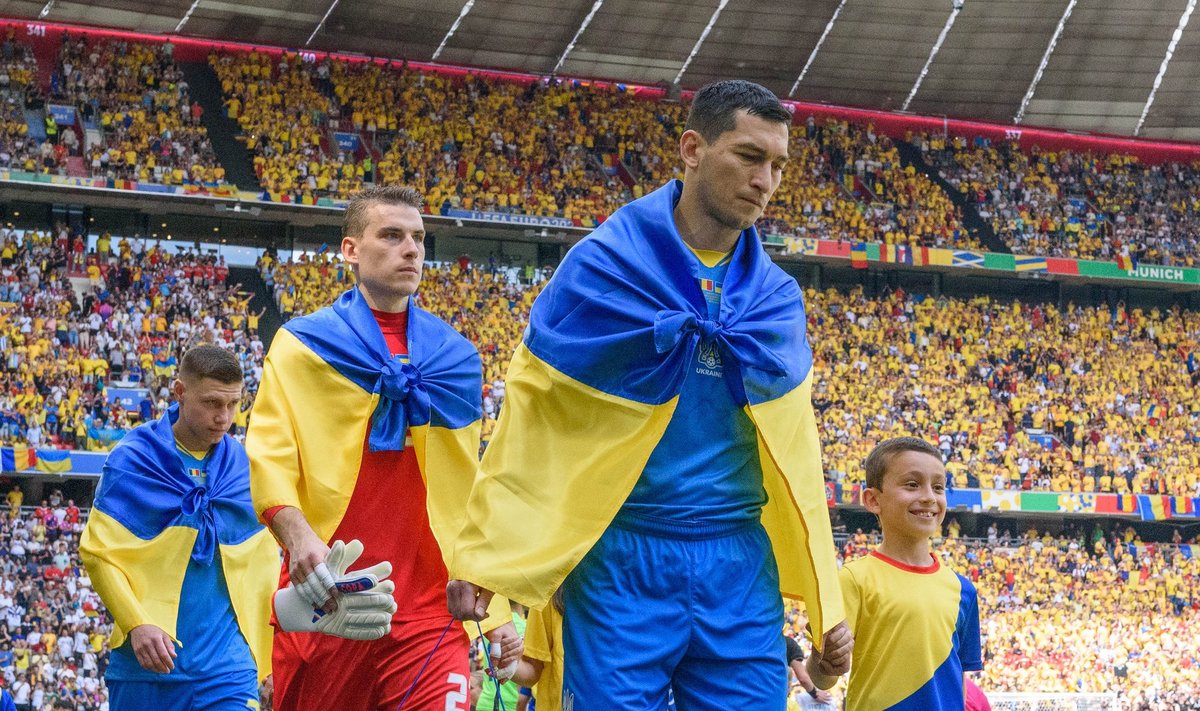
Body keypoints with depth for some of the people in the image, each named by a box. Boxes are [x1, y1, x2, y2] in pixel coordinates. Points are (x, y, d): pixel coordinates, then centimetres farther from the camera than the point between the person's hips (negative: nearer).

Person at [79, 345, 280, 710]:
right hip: (146, 660, -1)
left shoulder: (245, 469, 8)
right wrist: (137, 624, -16)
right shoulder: (131, 461, 0)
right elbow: (98, 553, -3)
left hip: (228, 665, 2)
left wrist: (263, 653, 8)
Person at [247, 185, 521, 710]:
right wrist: (297, 534, -24)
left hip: (430, 611, 2)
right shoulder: (302, 344, 5)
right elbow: (269, 457, -5)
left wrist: (496, 609, 12)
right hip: (324, 601, -2)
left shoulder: (457, 358, 14)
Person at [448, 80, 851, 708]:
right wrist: (479, 555, -8)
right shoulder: (604, 266, -2)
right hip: (619, 560, -4)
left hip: (738, 568, 4)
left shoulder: (776, 298, 10)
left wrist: (825, 602, 11)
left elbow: (794, 452, 14)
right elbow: (528, 416, -2)